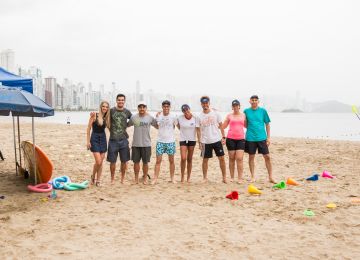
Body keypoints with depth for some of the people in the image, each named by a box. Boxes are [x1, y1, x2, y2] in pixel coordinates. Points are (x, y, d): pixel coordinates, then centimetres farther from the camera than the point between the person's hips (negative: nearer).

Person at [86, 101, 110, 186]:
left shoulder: (107, 117, 6)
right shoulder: (94, 115, -7)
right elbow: (88, 129, -6)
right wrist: (88, 141, -9)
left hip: (103, 139, 5)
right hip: (95, 139, -4)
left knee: (101, 162, 6)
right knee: (98, 162, -12)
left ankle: (98, 180, 16)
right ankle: (93, 176, 15)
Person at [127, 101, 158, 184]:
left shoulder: (150, 118, 0)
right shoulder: (133, 117, 2)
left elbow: (157, 126, 8)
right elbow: (127, 125, 15)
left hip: (146, 144, -1)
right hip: (135, 144, 1)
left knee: (145, 162, 7)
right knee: (136, 162, 8)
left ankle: (145, 178, 23)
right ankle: (136, 178, 21)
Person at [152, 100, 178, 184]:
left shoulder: (173, 117, -4)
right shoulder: (158, 116, -1)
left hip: (170, 141, 0)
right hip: (160, 141, 1)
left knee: (171, 161, 8)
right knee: (158, 160, -1)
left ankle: (172, 178, 19)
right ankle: (155, 178, 1)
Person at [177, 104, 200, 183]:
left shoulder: (195, 118, -8)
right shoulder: (180, 118, -7)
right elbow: (178, 126, 14)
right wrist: (183, 132, 7)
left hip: (192, 140, 0)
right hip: (183, 140, 0)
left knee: (189, 159, 8)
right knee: (183, 158, -11)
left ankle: (188, 177, 18)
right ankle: (182, 177, 3)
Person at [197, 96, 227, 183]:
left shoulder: (215, 113, 1)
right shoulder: (199, 116, 0)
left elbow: (220, 126, 6)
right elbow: (199, 130, 2)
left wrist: (223, 137, -1)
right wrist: (200, 142, -4)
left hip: (217, 140, 0)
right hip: (205, 142, 0)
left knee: (221, 158, 1)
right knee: (205, 160, 5)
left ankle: (224, 177, 9)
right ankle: (205, 178, 17)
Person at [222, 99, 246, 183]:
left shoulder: (243, 115, 9)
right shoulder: (229, 116, 7)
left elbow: (247, 126, 15)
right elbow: (223, 126, 8)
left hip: (241, 139, 0)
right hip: (230, 139, 0)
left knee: (239, 158, -8)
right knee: (231, 158, 5)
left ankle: (240, 178, -4)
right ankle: (232, 177, 14)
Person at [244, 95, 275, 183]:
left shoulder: (263, 111, 2)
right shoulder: (246, 111, 3)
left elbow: (267, 124, 5)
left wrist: (268, 137, 1)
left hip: (262, 137, 0)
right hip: (250, 138, 0)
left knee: (267, 156, 0)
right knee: (251, 157, 7)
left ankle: (270, 177, 8)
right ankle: (253, 177, 19)